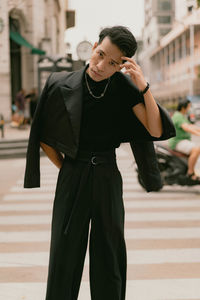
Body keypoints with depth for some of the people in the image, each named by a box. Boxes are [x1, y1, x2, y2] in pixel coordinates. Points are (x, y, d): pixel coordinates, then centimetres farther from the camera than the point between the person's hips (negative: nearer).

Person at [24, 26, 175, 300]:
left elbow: (156, 131, -13)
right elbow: (44, 137, 4)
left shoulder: (124, 87, -5)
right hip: (72, 179, -1)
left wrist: (144, 88, -21)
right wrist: (66, 169, 8)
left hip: (108, 178, 1)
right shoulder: (62, 85, -8)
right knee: (65, 255, 4)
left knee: (108, 254, 9)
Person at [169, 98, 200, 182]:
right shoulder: (178, 116, -17)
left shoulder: (183, 116, 18)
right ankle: (190, 173, -21)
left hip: (184, 141, 11)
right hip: (178, 142, -11)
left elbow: (191, 126, 22)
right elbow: (186, 128, -32)